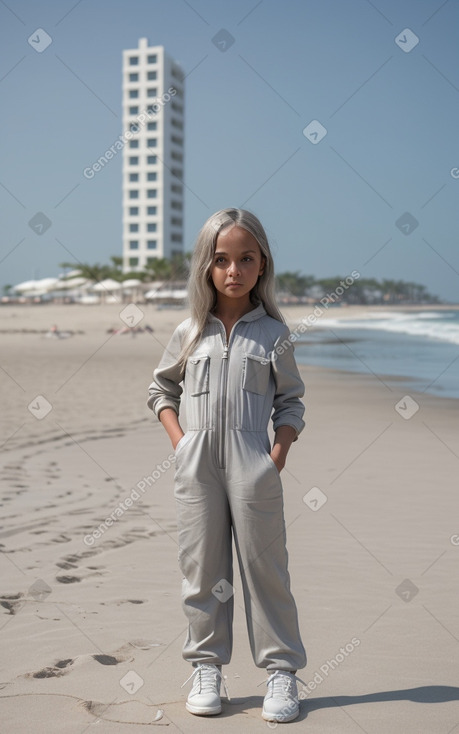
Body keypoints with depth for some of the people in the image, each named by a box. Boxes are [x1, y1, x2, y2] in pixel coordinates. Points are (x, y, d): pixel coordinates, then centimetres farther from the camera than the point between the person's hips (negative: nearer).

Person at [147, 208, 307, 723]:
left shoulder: (273, 334, 4)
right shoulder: (189, 333, 8)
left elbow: (291, 403, 7)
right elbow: (161, 390, 18)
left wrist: (278, 456, -6)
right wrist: (179, 441, 4)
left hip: (252, 460, -2)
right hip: (196, 462, 2)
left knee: (264, 565, 3)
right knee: (202, 567, 8)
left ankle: (281, 669, 14)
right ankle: (206, 667, 20)